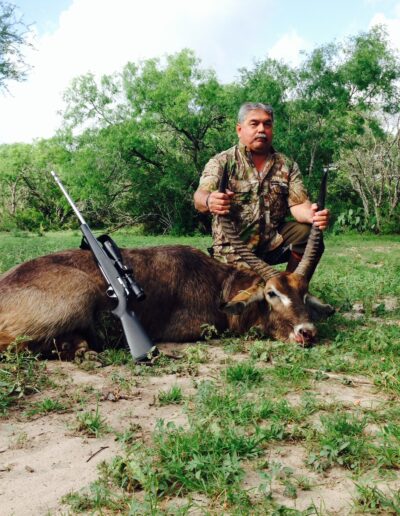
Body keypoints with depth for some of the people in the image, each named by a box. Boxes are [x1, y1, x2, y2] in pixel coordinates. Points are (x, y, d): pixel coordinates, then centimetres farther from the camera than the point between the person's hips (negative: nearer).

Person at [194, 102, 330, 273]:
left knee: (308, 232, -20)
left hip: (273, 241, 4)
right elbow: (201, 196, -20)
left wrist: (313, 216, -29)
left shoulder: (287, 166, 6)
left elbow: (298, 204, -4)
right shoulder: (222, 162, -4)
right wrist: (209, 202, -46)